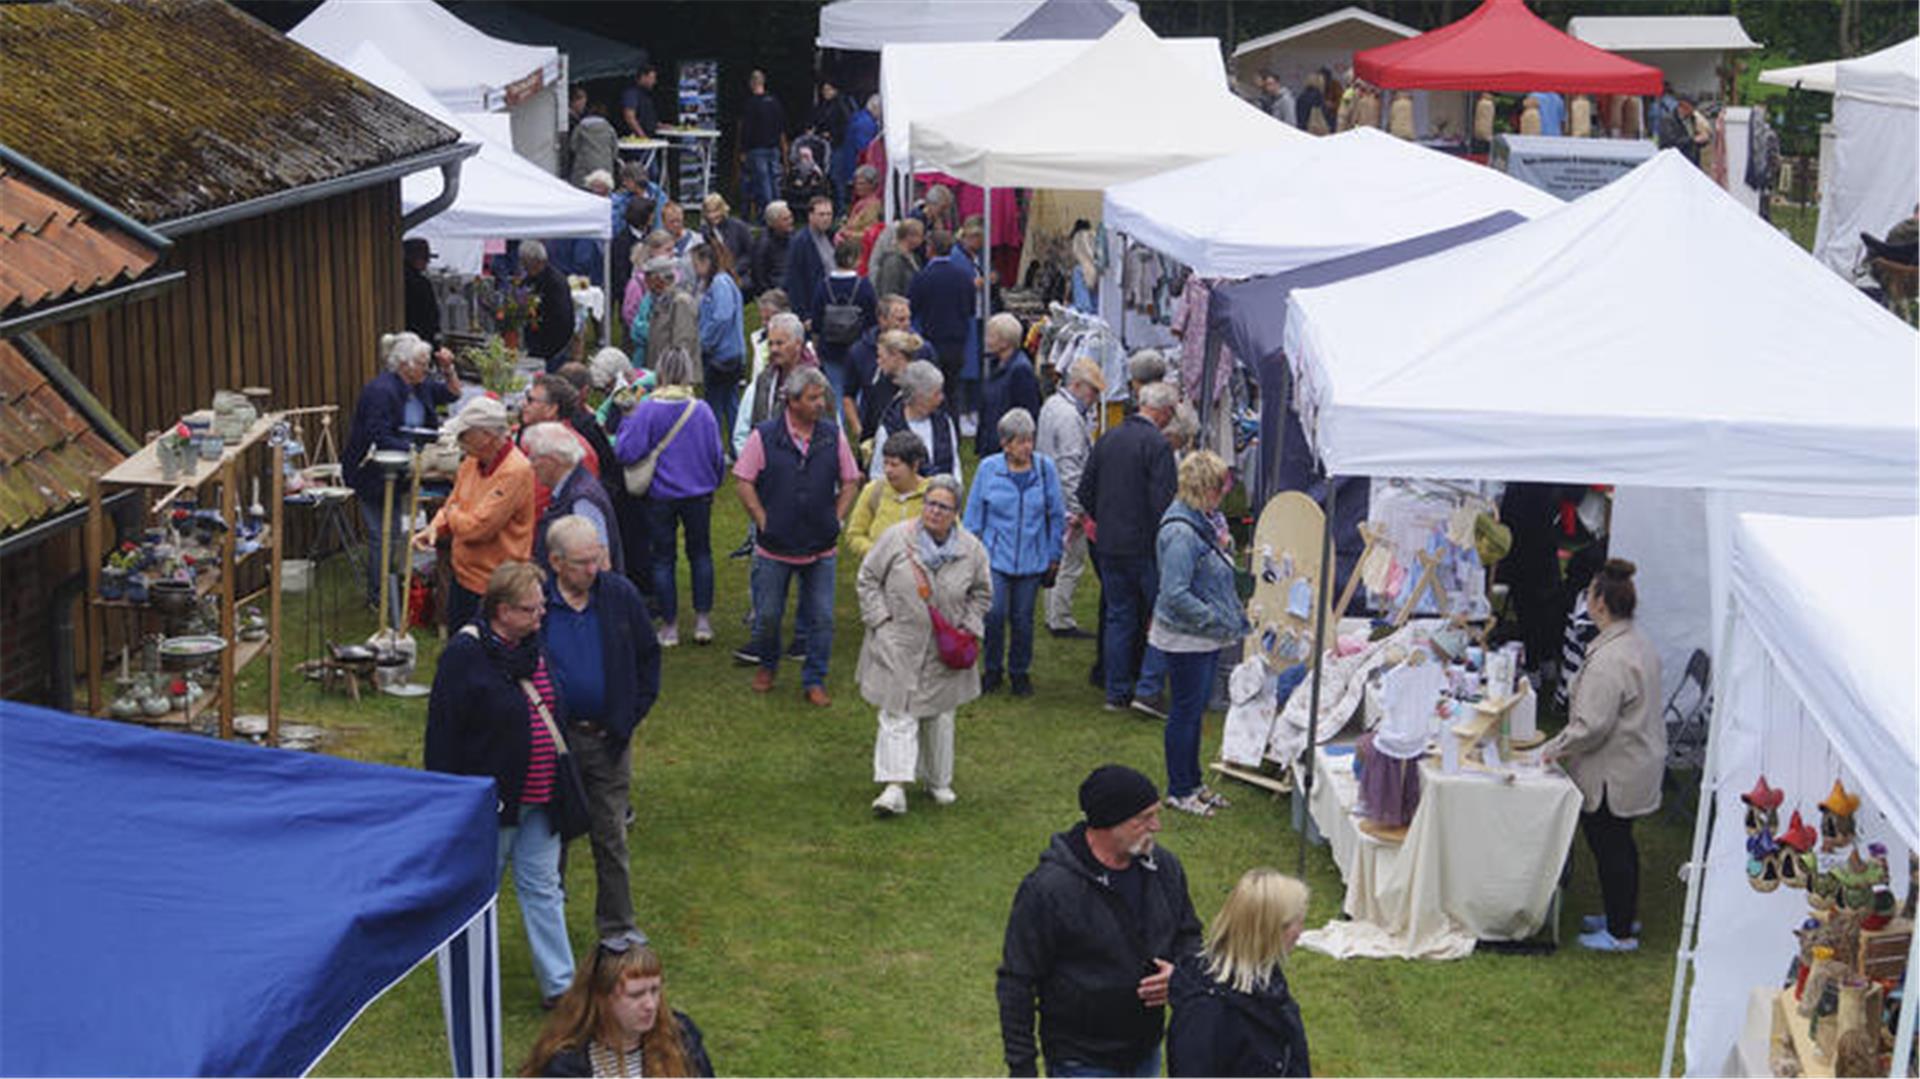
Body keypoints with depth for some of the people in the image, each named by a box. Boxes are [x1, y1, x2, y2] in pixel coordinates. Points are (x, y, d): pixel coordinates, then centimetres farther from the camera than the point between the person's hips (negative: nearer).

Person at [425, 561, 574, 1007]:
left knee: (543, 887, 9)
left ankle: (559, 985, 14)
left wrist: (560, 787, 19)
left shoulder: (534, 647, 5)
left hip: (539, 800, 6)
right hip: (490, 798, -6)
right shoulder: (465, 653, -17)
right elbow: (443, 730, -15)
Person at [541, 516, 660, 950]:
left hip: (609, 736, 2)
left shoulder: (620, 595, -3)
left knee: (611, 836, 10)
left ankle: (617, 926, 21)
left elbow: (648, 657, 7)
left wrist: (631, 715, 0)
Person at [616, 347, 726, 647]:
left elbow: (627, 453, -20)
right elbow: (717, 456, 0)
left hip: (660, 496, -2)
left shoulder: (647, 409, -16)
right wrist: (713, 482, 17)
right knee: (700, 553, 16)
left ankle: (669, 625, 13)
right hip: (698, 494, 2)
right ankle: (703, 620, 15)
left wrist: (627, 424, -4)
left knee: (663, 558, 10)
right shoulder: (702, 409, -8)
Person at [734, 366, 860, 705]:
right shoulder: (764, 437, -7)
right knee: (767, 616, 9)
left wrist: (835, 520, 2)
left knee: (822, 618, 2)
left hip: (821, 548, 2)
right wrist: (764, 521, -6)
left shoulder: (833, 436, 0)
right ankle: (766, 667, 34)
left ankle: (814, 681, 15)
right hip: (774, 548, -1)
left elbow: (850, 482, 9)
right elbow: (745, 483, -2)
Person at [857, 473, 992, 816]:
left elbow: (982, 595, 13)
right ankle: (895, 787, -14)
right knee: (898, 713, -9)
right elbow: (867, 580, 0)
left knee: (940, 716, 13)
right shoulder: (896, 538, -8)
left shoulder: (971, 550, -1)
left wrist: (967, 627, 1)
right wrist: (881, 620, -7)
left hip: (944, 652, 2)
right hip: (898, 646, -2)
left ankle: (938, 781, 28)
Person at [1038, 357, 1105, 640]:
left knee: (1057, 559, 17)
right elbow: (1070, 467, -22)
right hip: (1066, 501, -10)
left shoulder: (1051, 405, 11)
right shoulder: (1069, 417, -21)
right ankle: (1061, 621, 2)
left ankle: (1054, 616, 25)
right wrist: (1078, 508, -20)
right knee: (1071, 561, -3)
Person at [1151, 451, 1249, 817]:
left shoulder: (1200, 523, 7)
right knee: (1185, 711, 2)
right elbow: (1176, 595, -28)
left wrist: (1237, 620, 16)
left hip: (1205, 637, 10)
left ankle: (1192, 783, 30)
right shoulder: (1180, 533, -24)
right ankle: (1179, 790, 15)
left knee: (1195, 708, 18)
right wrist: (1220, 622, -22)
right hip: (1185, 639, -10)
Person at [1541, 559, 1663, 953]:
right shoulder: (1639, 643, 6)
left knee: (1610, 846, 2)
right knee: (1618, 843, 22)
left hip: (1614, 774, -10)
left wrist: (1555, 748, -12)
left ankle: (1621, 933, 12)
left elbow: (1592, 725, -28)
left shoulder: (1609, 660, -28)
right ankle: (1624, 915, 36)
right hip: (1639, 762, 10)